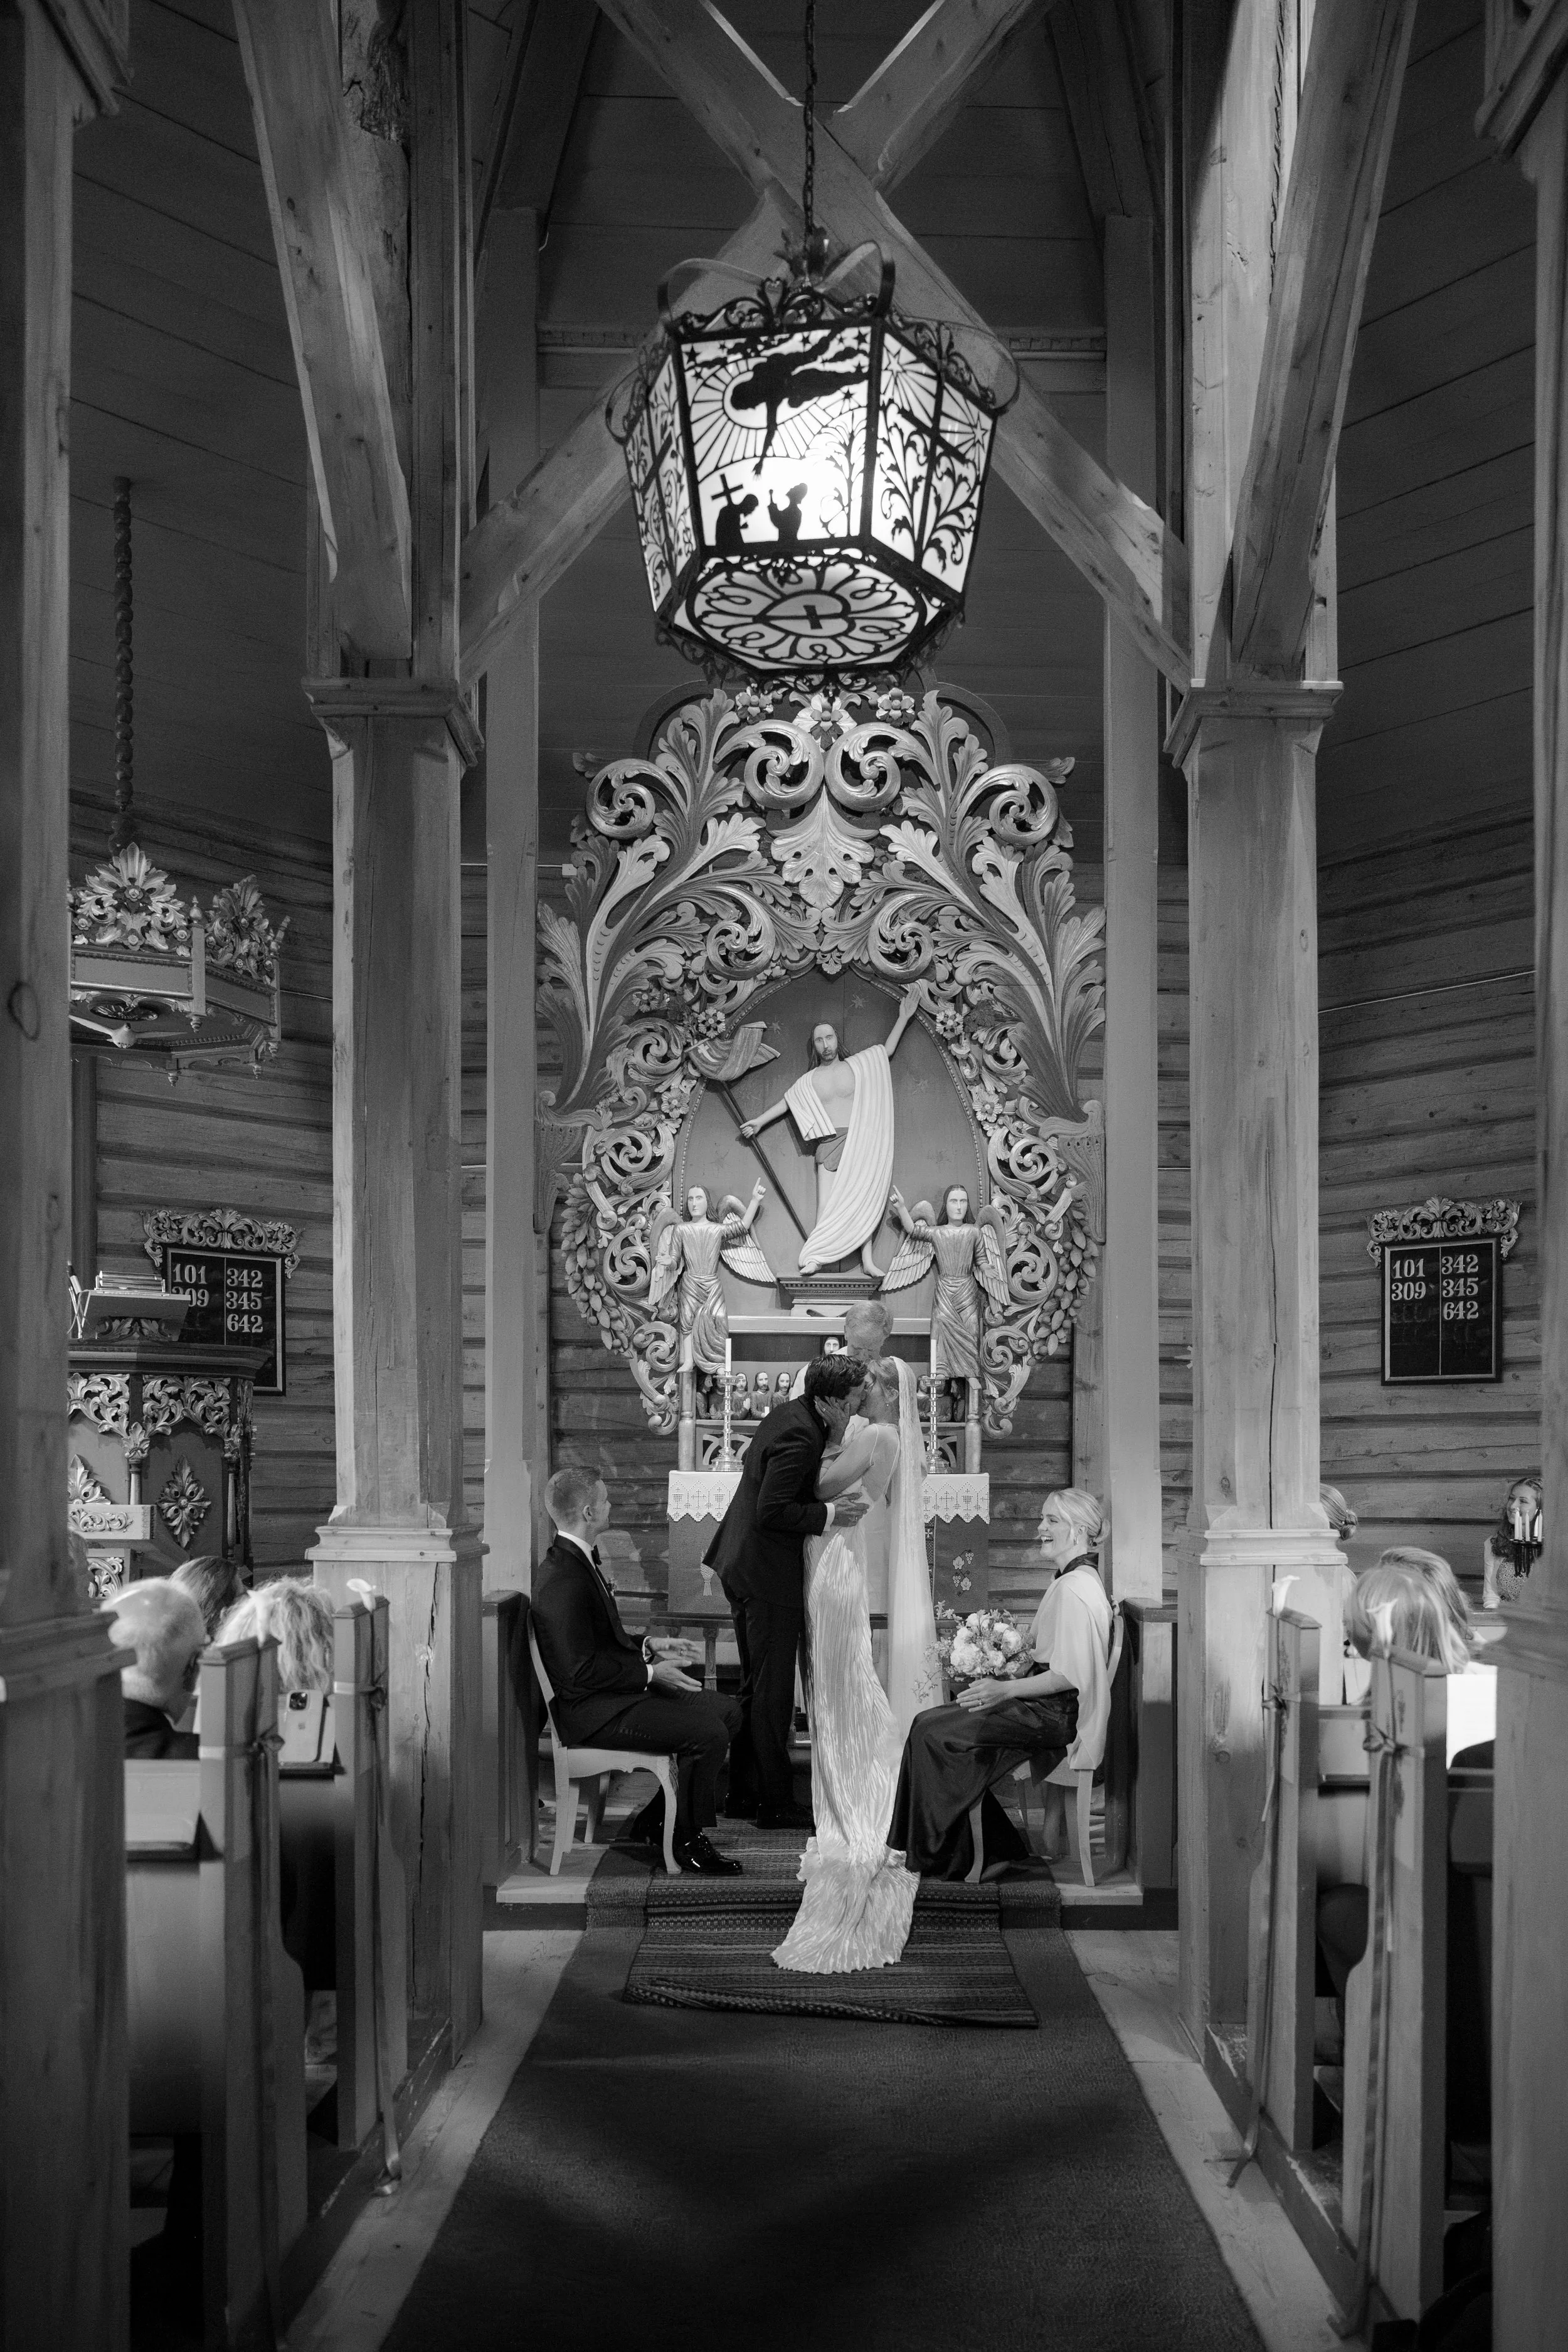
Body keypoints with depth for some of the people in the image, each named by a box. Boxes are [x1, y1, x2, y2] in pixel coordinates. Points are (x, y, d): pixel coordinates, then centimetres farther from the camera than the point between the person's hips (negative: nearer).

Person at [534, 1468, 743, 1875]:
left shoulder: (582, 1558, 11)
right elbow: (581, 1670, -25)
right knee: (708, 1733, -22)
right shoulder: (562, 1581, -23)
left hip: (620, 1689, 11)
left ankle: (656, 1820, 13)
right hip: (591, 1711, -11)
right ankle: (688, 1841, -2)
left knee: (727, 1711, 8)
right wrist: (649, 1673, -17)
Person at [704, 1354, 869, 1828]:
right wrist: (828, 1514, -19)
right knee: (773, 1694, -1)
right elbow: (770, 1512, -25)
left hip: (742, 1568, 10)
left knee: (755, 1687, 17)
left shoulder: (786, 1415, 6)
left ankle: (742, 1794, 24)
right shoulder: (800, 1437, -24)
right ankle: (776, 1804, 6)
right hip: (769, 1575, -10)